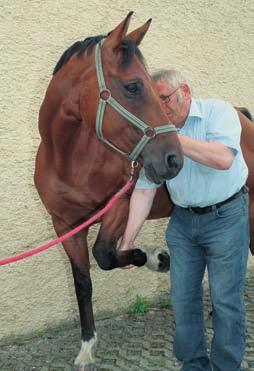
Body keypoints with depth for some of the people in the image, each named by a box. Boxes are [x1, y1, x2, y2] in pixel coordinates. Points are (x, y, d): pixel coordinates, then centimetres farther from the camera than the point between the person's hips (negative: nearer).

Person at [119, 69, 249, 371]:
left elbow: (223, 158, -29)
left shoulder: (218, 111, -11)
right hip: (182, 221, 5)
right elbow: (144, 189, -3)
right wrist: (127, 242, -7)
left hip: (226, 217, -4)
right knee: (183, 299, 10)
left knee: (225, 301, 3)